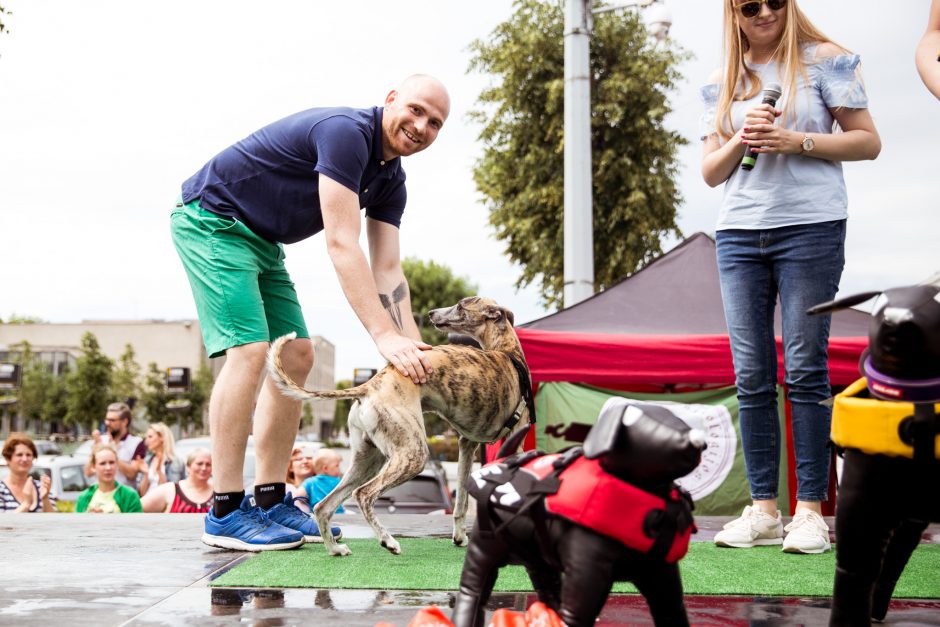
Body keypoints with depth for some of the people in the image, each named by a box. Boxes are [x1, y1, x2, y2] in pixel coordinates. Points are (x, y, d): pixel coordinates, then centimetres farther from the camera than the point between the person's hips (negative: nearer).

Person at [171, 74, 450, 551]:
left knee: (297, 356, 4)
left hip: (260, 240, 10)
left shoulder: (390, 180, 4)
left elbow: (387, 269, -1)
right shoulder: (346, 132, -25)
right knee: (249, 350, -20)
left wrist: (413, 347, -14)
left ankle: (271, 503, 9)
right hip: (212, 220, -10)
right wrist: (384, 336, -35)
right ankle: (225, 514, -16)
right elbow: (342, 246, -31)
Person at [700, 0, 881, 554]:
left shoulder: (824, 61, 4)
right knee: (751, 377, 1)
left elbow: (868, 141, 0)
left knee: (805, 369, -5)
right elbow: (711, 173, 15)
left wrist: (797, 141, -12)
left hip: (810, 227, -4)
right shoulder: (722, 84, 16)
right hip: (738, 234, 4)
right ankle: (764, 510, 6)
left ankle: (811, 510, 0)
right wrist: (741, 140, -5)